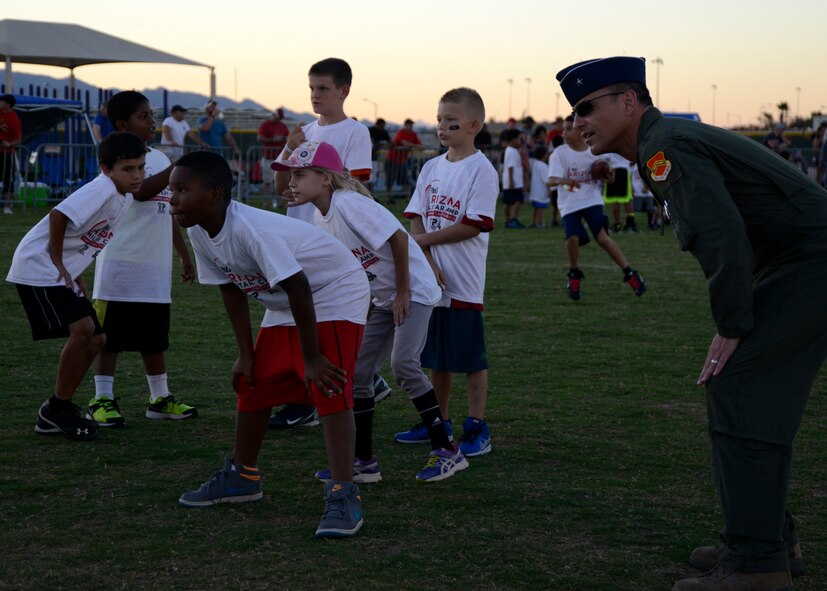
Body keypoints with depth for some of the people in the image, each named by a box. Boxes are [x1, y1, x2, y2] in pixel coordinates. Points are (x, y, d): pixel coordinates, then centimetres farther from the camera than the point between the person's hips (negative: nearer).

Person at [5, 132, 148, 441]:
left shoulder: (124, 199, 8)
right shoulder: (102, 189, -21)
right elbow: (58, 215, -31)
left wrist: (77, 276, 12)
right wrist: (58, 263, -21)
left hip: (63, 273, 10)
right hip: (38, 268, -10)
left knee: (96, 339, 8)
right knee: (83, 328, -21)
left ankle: (56, 413, 18)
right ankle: (58, 408, -5)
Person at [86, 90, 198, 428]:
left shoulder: (159, 158, 15)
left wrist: (184, 255, 19)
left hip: (156, 266, 7)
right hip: (121, 264, -7)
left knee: (154, 335, 13)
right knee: (110, 334, -1)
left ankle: (160, 398, 20)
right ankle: (102, 399, 5)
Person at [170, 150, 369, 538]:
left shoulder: (249, 229, -34)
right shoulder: (199, 233, -8)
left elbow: (298, 288, -32)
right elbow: (231, 290, 3)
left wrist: (312, 357, -25)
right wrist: (245, 355, 0)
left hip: (336, 294, -9)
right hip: (282, 305, 9)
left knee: (330, 390, -20)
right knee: (253, 385, 13)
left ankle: (343, 496, -22)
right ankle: (242, 476, 29)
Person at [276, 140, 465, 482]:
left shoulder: (348, 204, -23)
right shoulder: (320, 218, 4)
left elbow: (398, 238, -26)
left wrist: (402, 293, -21)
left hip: (414, 289, -9)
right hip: (381, 297, 9)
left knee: (403, 364, -20)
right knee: (357, 372, 5)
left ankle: (446, 451, -10)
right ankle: (363, 462, 13)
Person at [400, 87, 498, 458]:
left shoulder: (482, 170, -8)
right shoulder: (432, 168, 11)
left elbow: (474, 225, -16)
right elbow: (416, 219, 6)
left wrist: (425, 239, -10)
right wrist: (427, 260, -9)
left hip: (464, 281, -6)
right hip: (429, 277, 6)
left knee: (471, 357, 0)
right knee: (435, 355, 14)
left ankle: (477, 428, 7)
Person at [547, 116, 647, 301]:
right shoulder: (559, 153, -5)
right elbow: (551, 180, -15)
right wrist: (565, 181, -37)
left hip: (592, 200, 0)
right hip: (569, 204, 0)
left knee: (602, 237, -18)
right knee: (573, 237, -21)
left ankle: (629, 273, -7)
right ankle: (574, 274, 8)